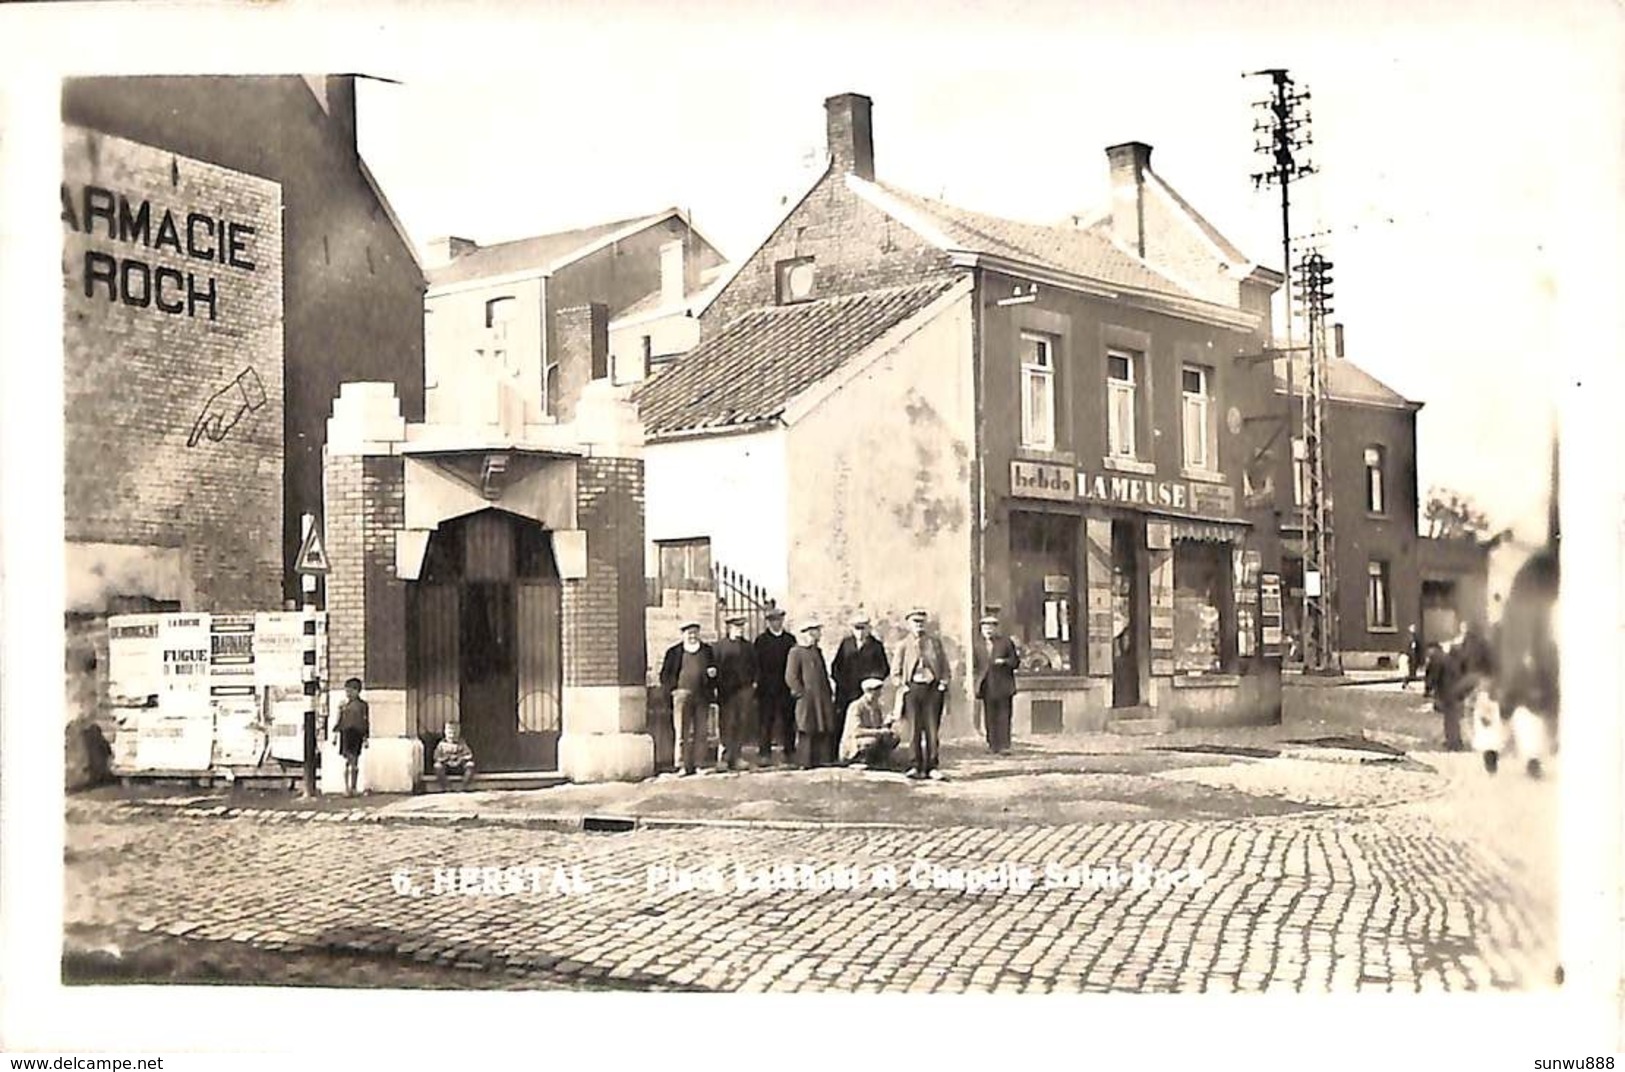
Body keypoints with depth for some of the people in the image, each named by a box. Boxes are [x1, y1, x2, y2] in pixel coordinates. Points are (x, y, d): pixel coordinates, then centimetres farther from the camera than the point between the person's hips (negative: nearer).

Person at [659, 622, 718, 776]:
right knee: (683, 733, -5)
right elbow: (665, 674, 8)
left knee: (701, 733, 1)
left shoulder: (707, 650, 12)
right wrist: (672, 689, -5)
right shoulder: (674, 651, 4)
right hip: (682, 694, -3)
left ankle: (698, 765, 6)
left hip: (702, 695, 3)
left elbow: (715, 668, 21)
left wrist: (713, 673, -3)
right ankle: (684, 766, -3)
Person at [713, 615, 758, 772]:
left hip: (745, 689, 3)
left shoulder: (748, 646, 13)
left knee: (742, 724, 2)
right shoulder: (720, 645, 3)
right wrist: (716, 690, -6)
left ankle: (735, 758, 8)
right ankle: (725, 758, -6)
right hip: (726, 691, -3)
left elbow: (754, 669, 14)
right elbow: (716, 668, 1)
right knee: (727, 725, -7)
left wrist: (754, 693, 7)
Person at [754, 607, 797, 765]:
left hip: (786, 687, 3)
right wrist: (757, 682, -9)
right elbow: (757, 664, 0)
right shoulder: (761, 640, 4)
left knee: (788, 720, 4)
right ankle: (764, 754, -1)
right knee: (766, 721, -3)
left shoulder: (790, 639, 12)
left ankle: (789, 752, 10)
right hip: (767, 687, -3)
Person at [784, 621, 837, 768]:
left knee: (824, 734, 6)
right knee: (807, 734, -3)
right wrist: (802, 694, -14)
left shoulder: (817, 651, 17)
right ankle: (807, 765, 2)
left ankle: (824, 762, 11)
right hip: (807, 703, -7)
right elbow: (790, 677, -12)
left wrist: (830, 694, 14)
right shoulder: (796, 652, -7)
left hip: (823, 702, 7)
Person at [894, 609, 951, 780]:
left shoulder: (934, 643, 11)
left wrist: (943, 684, 0)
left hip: (932, 688, 1)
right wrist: (902, 686, -3)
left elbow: (944, 666, 12)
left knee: (932, 730, -1)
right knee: (914, 731, 0)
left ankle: (931, 767, 3)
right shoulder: (904, 645, 8)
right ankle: (917, 767, 5)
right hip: (912, 688, 0)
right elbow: (896, 670, 10)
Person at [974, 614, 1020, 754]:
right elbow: (977, 667, 16)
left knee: (1003, 716, -5)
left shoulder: (1006, 642, 5)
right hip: (987, 688, 3)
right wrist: (977, 686, 6)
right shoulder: (979, 647, 14)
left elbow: (1015, 662, 5)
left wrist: (1004, 661, -15)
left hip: (1003, 686, -3)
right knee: (990, 718, 2)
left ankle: (1004, 746, -4)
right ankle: (993, 746, 6)